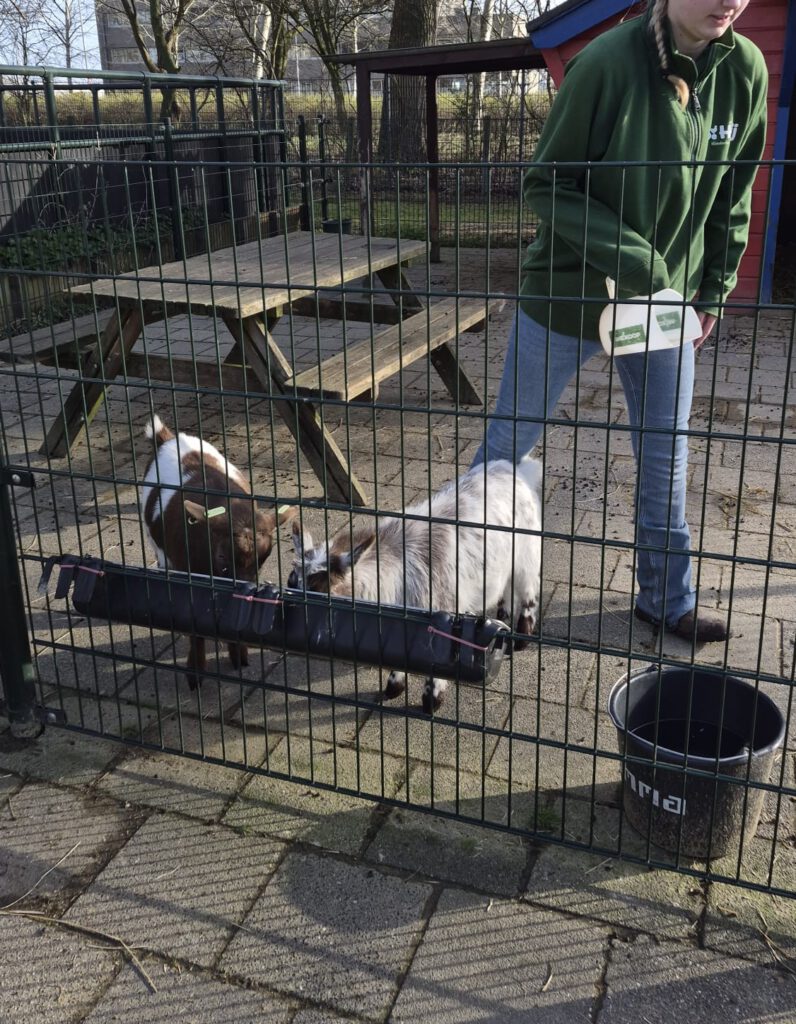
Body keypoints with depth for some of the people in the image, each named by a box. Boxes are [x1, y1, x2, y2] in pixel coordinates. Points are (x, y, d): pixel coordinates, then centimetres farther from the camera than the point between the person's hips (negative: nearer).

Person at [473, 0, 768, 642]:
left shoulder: (745, 70, -5)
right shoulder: (608, 61, -20)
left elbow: (733, 196, 7)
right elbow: (545, 184, -15)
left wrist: (714, 290, 6)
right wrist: (629, 257, -24)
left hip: (668, 301, 4)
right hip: (569, 295, -4)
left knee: (667, 456, 12)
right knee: (510, 440, 9)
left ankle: (667, 599, 29)